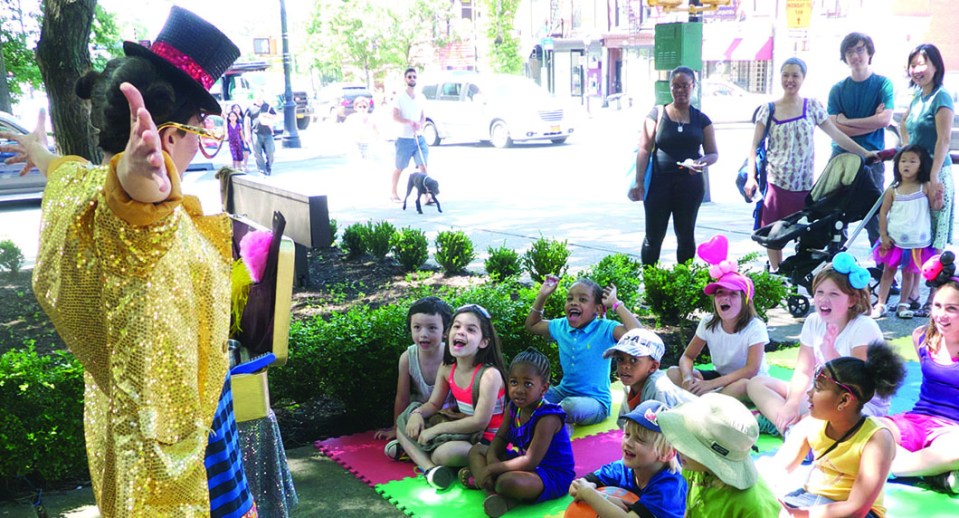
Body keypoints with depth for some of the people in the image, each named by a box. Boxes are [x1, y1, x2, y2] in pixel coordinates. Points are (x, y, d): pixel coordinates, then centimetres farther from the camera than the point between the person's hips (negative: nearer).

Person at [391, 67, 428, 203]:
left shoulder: (420, 97, 9)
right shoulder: (400, 96, -5)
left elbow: (423, 115, 14)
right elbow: (395, 116, -12)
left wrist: (420, 124, -8)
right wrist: (410, 122, -25)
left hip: (419, 138, 3)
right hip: (404, 139, -3)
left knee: (423, 165, -8)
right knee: (399, 168, 8)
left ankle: (427, 196, -10)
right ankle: (394, 194, 25)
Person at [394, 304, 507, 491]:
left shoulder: (489, 374, -22)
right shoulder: (447, 368, 0)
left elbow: (480, 422, -24)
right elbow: (434, 404, 11)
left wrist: (436, 429, -21)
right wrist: (417, 414, -12)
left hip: (486, 440, -8)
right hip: (462, 431, 8)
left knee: (447, 453, -38)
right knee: (404, 421, 3)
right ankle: (429, 467, -18)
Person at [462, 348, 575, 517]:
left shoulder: (547, 418, -26)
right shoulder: (514, 407, -1)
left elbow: (530, 461, -29)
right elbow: (500, 438, 6)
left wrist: (493, 469, -25)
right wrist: (492, 460, -17)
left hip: (551, 476, -9)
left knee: (508, 481, -39)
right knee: (477, 450, 8)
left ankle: (479, 481, -6)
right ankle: (493, 493, -16)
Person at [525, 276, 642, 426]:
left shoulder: (605, 329, -13)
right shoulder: (561, 327, 5)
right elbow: (531, 325, 23)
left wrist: (615, 304, -23)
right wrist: (542, 296, 11)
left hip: (595, 401, -5)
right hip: (564, 392, 6)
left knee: (571, 406, -37)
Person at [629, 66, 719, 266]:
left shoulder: (701, 119, 6)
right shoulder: (657, 114, 1)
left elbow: (713, 154, 8)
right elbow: (645, 149, -2)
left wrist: (700, 162, -16)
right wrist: (639, 181, -10)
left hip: (690, 184, 2)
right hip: (659, 182, -2)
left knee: (686, 236, 10)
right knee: (653, 236, 2)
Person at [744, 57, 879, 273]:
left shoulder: (812, 107, 6)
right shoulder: (768, 109, 3)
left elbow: (836, 134, 5)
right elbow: (754, 145, 0)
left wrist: (864, 153, 0)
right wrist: (751, 177, -10)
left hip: (803, 184, 1)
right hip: (775, 182, -1)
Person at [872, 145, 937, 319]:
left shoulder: (925, 187, -4)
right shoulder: (893, 190, -3)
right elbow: (883, 213, 0)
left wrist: (938, 196, -23)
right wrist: (883, 236, -4)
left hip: (917, 242, 0)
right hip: (894, 240, 0)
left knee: (909, 272, 10)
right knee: (889, 271, 7)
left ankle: (903, 304, 22)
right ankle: (880, 304, 12)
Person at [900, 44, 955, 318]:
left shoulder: (941, 97, -11)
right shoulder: (919, 96, 12)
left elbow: (943, 140, -18)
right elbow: (903, 125, 29)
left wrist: (934, 177, -24)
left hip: (936, 173, -8)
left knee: (935, 241, -4)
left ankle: (933, 299, 0)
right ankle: (913, 292, 20)